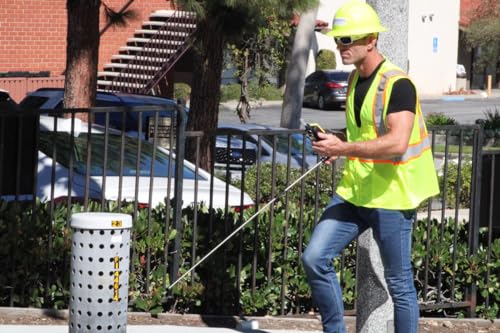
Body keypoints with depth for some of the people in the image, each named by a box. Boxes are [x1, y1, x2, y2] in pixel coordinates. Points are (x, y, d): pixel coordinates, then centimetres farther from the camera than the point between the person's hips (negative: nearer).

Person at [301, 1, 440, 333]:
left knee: (399, 283, 2)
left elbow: (397, 143, -29)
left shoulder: (397, 84, -17)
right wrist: (337, 144, 5)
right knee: (315, 258, -1)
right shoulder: (355, 79, 10)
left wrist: (343, 149, -29)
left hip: (390, 197, -8)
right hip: (354, 192, 8)